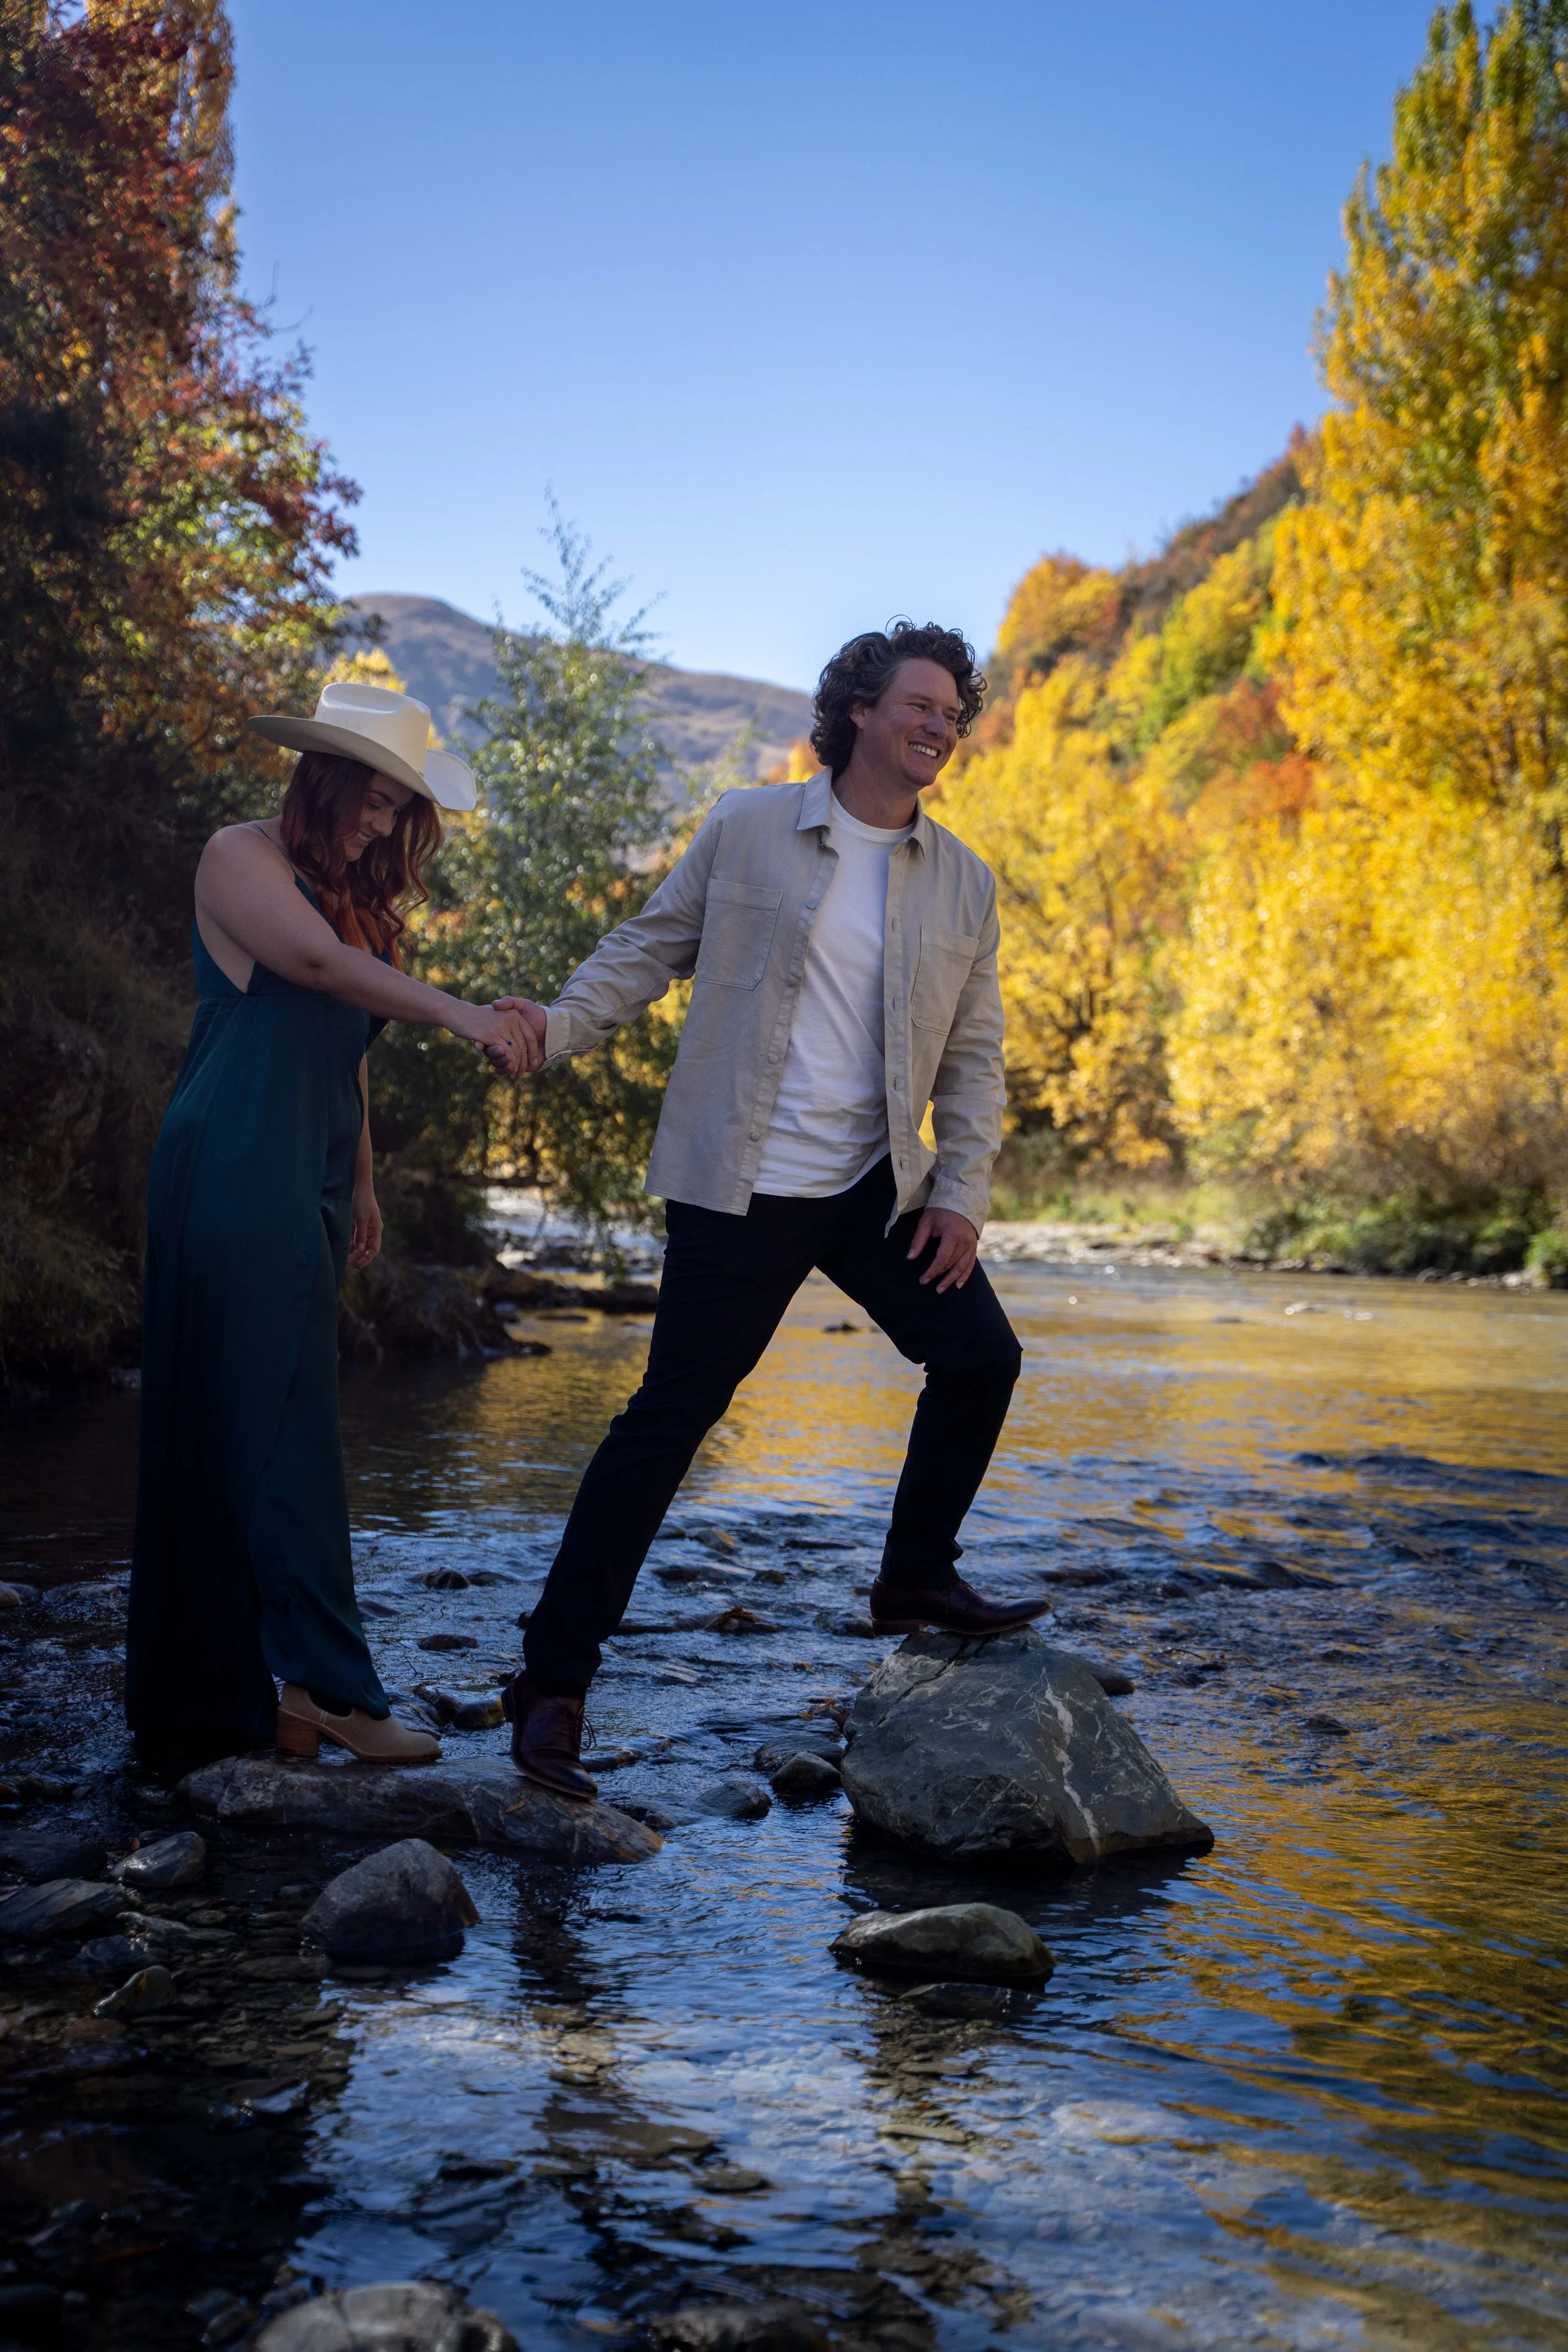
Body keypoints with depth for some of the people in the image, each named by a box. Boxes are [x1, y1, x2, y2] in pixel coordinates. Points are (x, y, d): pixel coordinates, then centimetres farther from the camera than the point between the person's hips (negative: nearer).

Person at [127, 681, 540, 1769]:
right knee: (283, 1427, -11)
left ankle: (224, 1695, 12)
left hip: (305, 1185, 8)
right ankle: (331, 1682, -11)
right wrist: (459, 1012, -33)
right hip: (236, 1176, -8)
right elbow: (316, 961, -23)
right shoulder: (240, 856, -4)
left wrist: (359, 1183, 20)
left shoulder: (355, 894, 20)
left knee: (238, 1431, 8)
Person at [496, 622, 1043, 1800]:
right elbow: (649, 946, 5)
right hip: (741, 1187, -4)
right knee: (669, 1417, -7)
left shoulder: (964, 884, 9)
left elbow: (974, 1056, 10)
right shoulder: (747, 828, 0)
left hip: (877, 1185, 5)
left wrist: (961, 1195, 0)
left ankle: (917, 1578, 23)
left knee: (980, 1353, -2)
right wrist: (556, 1026, -11)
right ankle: (553, 1682, 2)